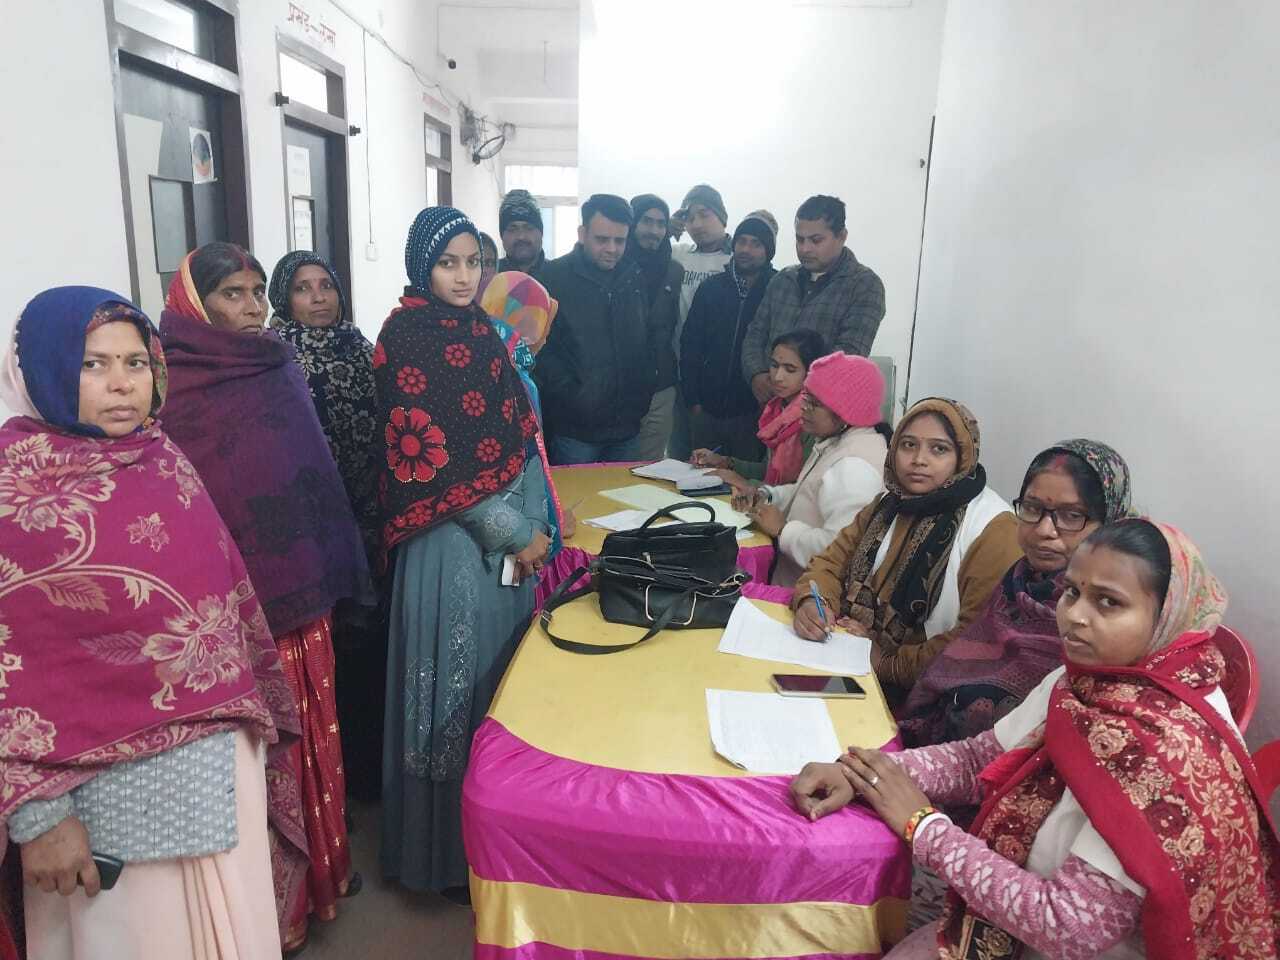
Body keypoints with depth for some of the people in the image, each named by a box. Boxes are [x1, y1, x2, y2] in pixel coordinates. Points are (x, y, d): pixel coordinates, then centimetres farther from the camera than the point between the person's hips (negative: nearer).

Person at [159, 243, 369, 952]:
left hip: (304, 586, 6)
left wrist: (334, 567, 15)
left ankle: (321, 865, 36)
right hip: (238, 602, -6)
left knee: (312, 732, 17)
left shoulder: (280, 367, 9)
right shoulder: (175, 386, -10)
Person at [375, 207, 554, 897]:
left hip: (508, 538, 8)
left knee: (501, 676, 15)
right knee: (459, 685, 3)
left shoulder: (479, 330, 12)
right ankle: (450, 854, 22)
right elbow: (430, 457, -16)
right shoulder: (408, 339, -11)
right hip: (453, 544, -7)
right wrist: (517, 533, -12)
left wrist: (540, 513, 7)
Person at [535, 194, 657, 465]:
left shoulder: (635, 278, 9)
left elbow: (651, 338, 17)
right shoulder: (553, 277, -6)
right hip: (574, 429, -4)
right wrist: (573, 397, -15)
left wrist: (643, 391, 7)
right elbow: (540, 348, -10)